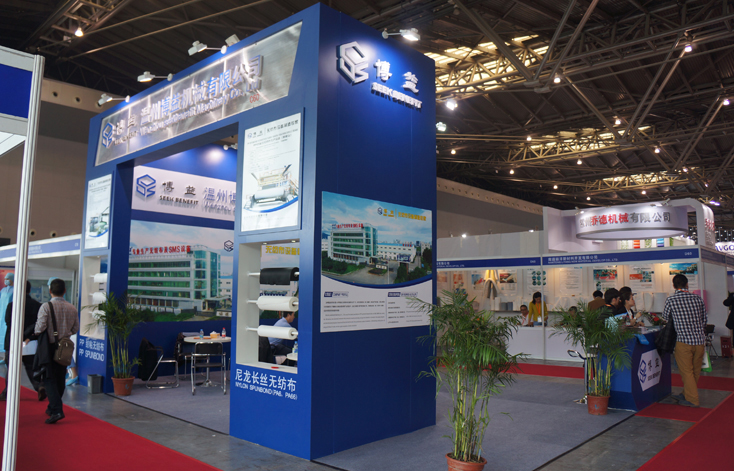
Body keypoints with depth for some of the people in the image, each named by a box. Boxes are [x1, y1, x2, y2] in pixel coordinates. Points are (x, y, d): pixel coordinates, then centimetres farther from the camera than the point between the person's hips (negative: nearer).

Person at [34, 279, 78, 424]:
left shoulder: (46, 306, -12)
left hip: (50, 345, -4)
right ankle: (53, 407, 30)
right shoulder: (72, 308, 1)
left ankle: (57, 410, -14)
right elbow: (75, 329, 6)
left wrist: (34, 335, 2)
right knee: (60, 378, 15)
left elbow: (40, 327, -19)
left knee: (49, 378, -2)